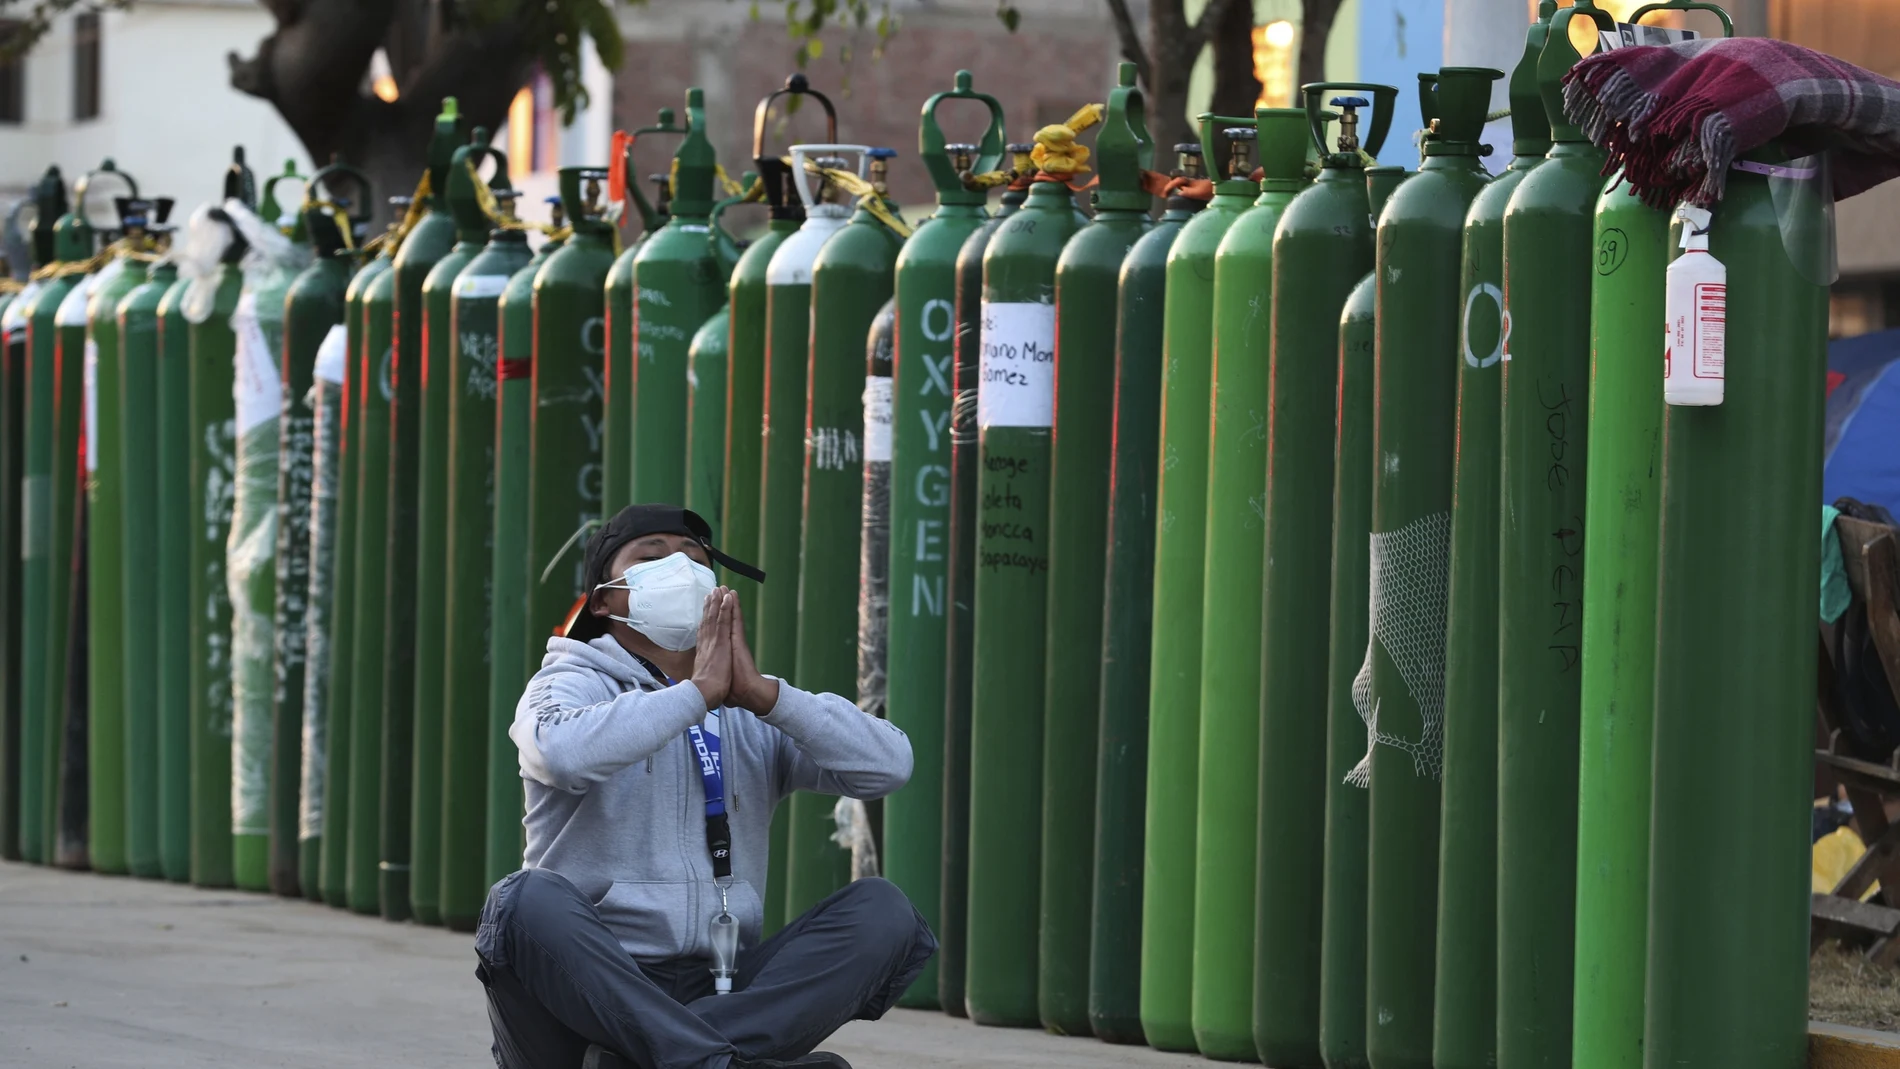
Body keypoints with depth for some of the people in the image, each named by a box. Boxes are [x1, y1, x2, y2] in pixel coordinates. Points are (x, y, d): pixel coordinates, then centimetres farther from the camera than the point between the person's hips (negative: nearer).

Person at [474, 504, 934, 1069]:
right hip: (582, 996, -4)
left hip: (715, 997, 4)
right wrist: (698, 693, -14)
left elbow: (888, 765, -1)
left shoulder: (754, 718, 18)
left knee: (883, 910, -15)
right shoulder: (571, 684, 7)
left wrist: (764, 694, -11)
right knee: (531, 900, -33)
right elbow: (566, 754, -20)